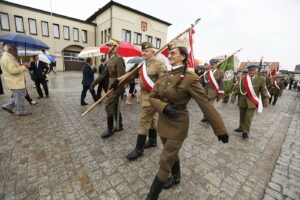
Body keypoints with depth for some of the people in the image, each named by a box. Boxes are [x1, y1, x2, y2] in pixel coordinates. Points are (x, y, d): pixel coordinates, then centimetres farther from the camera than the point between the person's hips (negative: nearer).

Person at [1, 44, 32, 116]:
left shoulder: (9, 58, 16)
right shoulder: (7, 58, -17)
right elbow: (13, 70, -25)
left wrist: (22, 66, 8)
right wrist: (24, 66, -18)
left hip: (17, 81, 10)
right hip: (15, 82, -10)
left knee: (18, 96, 20)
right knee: (19, 97, -1)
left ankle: (8, 106, 26)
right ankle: (20, 111, 10)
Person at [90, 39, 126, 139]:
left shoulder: (119, 59, -12)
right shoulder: (110, 60, 16)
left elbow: (121, 76, -19)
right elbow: (104, 73, 15)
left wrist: (120, 90, -23)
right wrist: (94, 83, 10)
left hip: (117, 87, -9)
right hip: (112, 86, 9)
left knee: (108, 106, -9)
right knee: (115, 107, 14)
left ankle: (110, 129, 5)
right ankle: (119, 126, 27)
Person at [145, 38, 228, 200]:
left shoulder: (189, 78, -17)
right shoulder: (165, 76, 2)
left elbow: (206, 104, -16)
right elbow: (153, 97, 2)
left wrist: (220, 129, -11)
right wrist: (164, 107, -18)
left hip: (178, 126, -6)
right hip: (163, 123, 7)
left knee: (165, 162, 4)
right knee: (172, 153, 26)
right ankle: (176, 177, 54)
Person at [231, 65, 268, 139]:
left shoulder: (261, 79, 0)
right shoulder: (243, 78, 3)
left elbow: (264, 91, 2)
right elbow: (238, 88, 2)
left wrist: (265, 101, 0)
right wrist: (233, 97, -3)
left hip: (252, 102, -2)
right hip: (242, 101, 2)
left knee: (248, 117, -7)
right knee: (242, 116, 14)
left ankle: (246, 132, 6)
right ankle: (241, 127, 33)